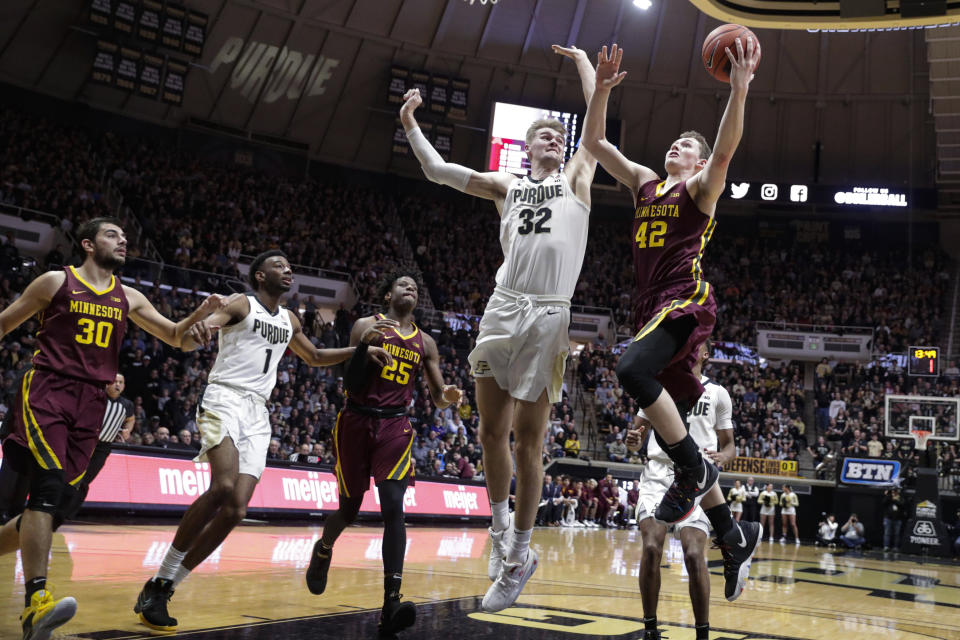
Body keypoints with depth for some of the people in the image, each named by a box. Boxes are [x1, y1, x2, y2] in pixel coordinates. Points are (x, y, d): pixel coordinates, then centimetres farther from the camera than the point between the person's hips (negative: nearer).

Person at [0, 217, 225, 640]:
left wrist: (201, 313, -3)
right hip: (47, 393, -5)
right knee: (49, 485, -24)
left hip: (90, 406, 5)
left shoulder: (129, 299, 16)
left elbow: (174, 336, 16)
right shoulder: (56, 282, 5)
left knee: (57, 507, 3)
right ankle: (36, 602, -29)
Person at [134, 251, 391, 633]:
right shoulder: (240, 304, 2)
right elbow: (186, 344, -11)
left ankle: (162, 588, 3)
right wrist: (197, 328, -36)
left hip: (257, 414, 7)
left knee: (235, 510, -6)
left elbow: (314, 358, 37)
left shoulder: (289, 320, 22)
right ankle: (158, 581, -19)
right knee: (223, 488, -29)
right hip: (225, 399, -7)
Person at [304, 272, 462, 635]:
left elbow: (437, 398, 13)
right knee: (350, 509, 8)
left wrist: (448, 397, -11)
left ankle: (391, 603, -20)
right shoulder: (367, 326, 0)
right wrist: (366, 343, -23)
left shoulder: (425, 343, 11)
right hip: (357, 421, -2)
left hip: (395, 426, 2)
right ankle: (323, 552, 43)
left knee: (393, 507, -15)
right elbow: (351, 383, -8)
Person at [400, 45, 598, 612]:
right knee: (492, 430, 4)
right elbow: (438, 169, 17)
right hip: (503, 309, 3)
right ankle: (501, 528, 24)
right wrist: (410, 124, 15)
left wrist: (583, 60, 23)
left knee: (528, 436, -2)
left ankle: (520, 554, 8)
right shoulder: (507, 187, 20)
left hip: (549, 315, -2)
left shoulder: (576, 179, 17)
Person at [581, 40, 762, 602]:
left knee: (632, 368, -34)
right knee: (673, 429, 5)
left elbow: (725, 152, -16)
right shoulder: (644, 182, 22)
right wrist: (603, 89, 9)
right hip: (653, 307, 7)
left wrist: (739, 92, -28)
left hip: (686, 302, -7)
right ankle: (734, 536, 14)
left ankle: (696, 469, -17)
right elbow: (595, 142, 20)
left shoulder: (700, 187, 5)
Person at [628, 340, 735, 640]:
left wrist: (721, 456, -11)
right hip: (658, 472, 1)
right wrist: (633, 440, -8)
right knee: (652, 548, -16)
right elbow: (639, 435, 17)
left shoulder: (718, 393, 12)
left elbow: (729, 445, 13)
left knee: (694, 556, -14)